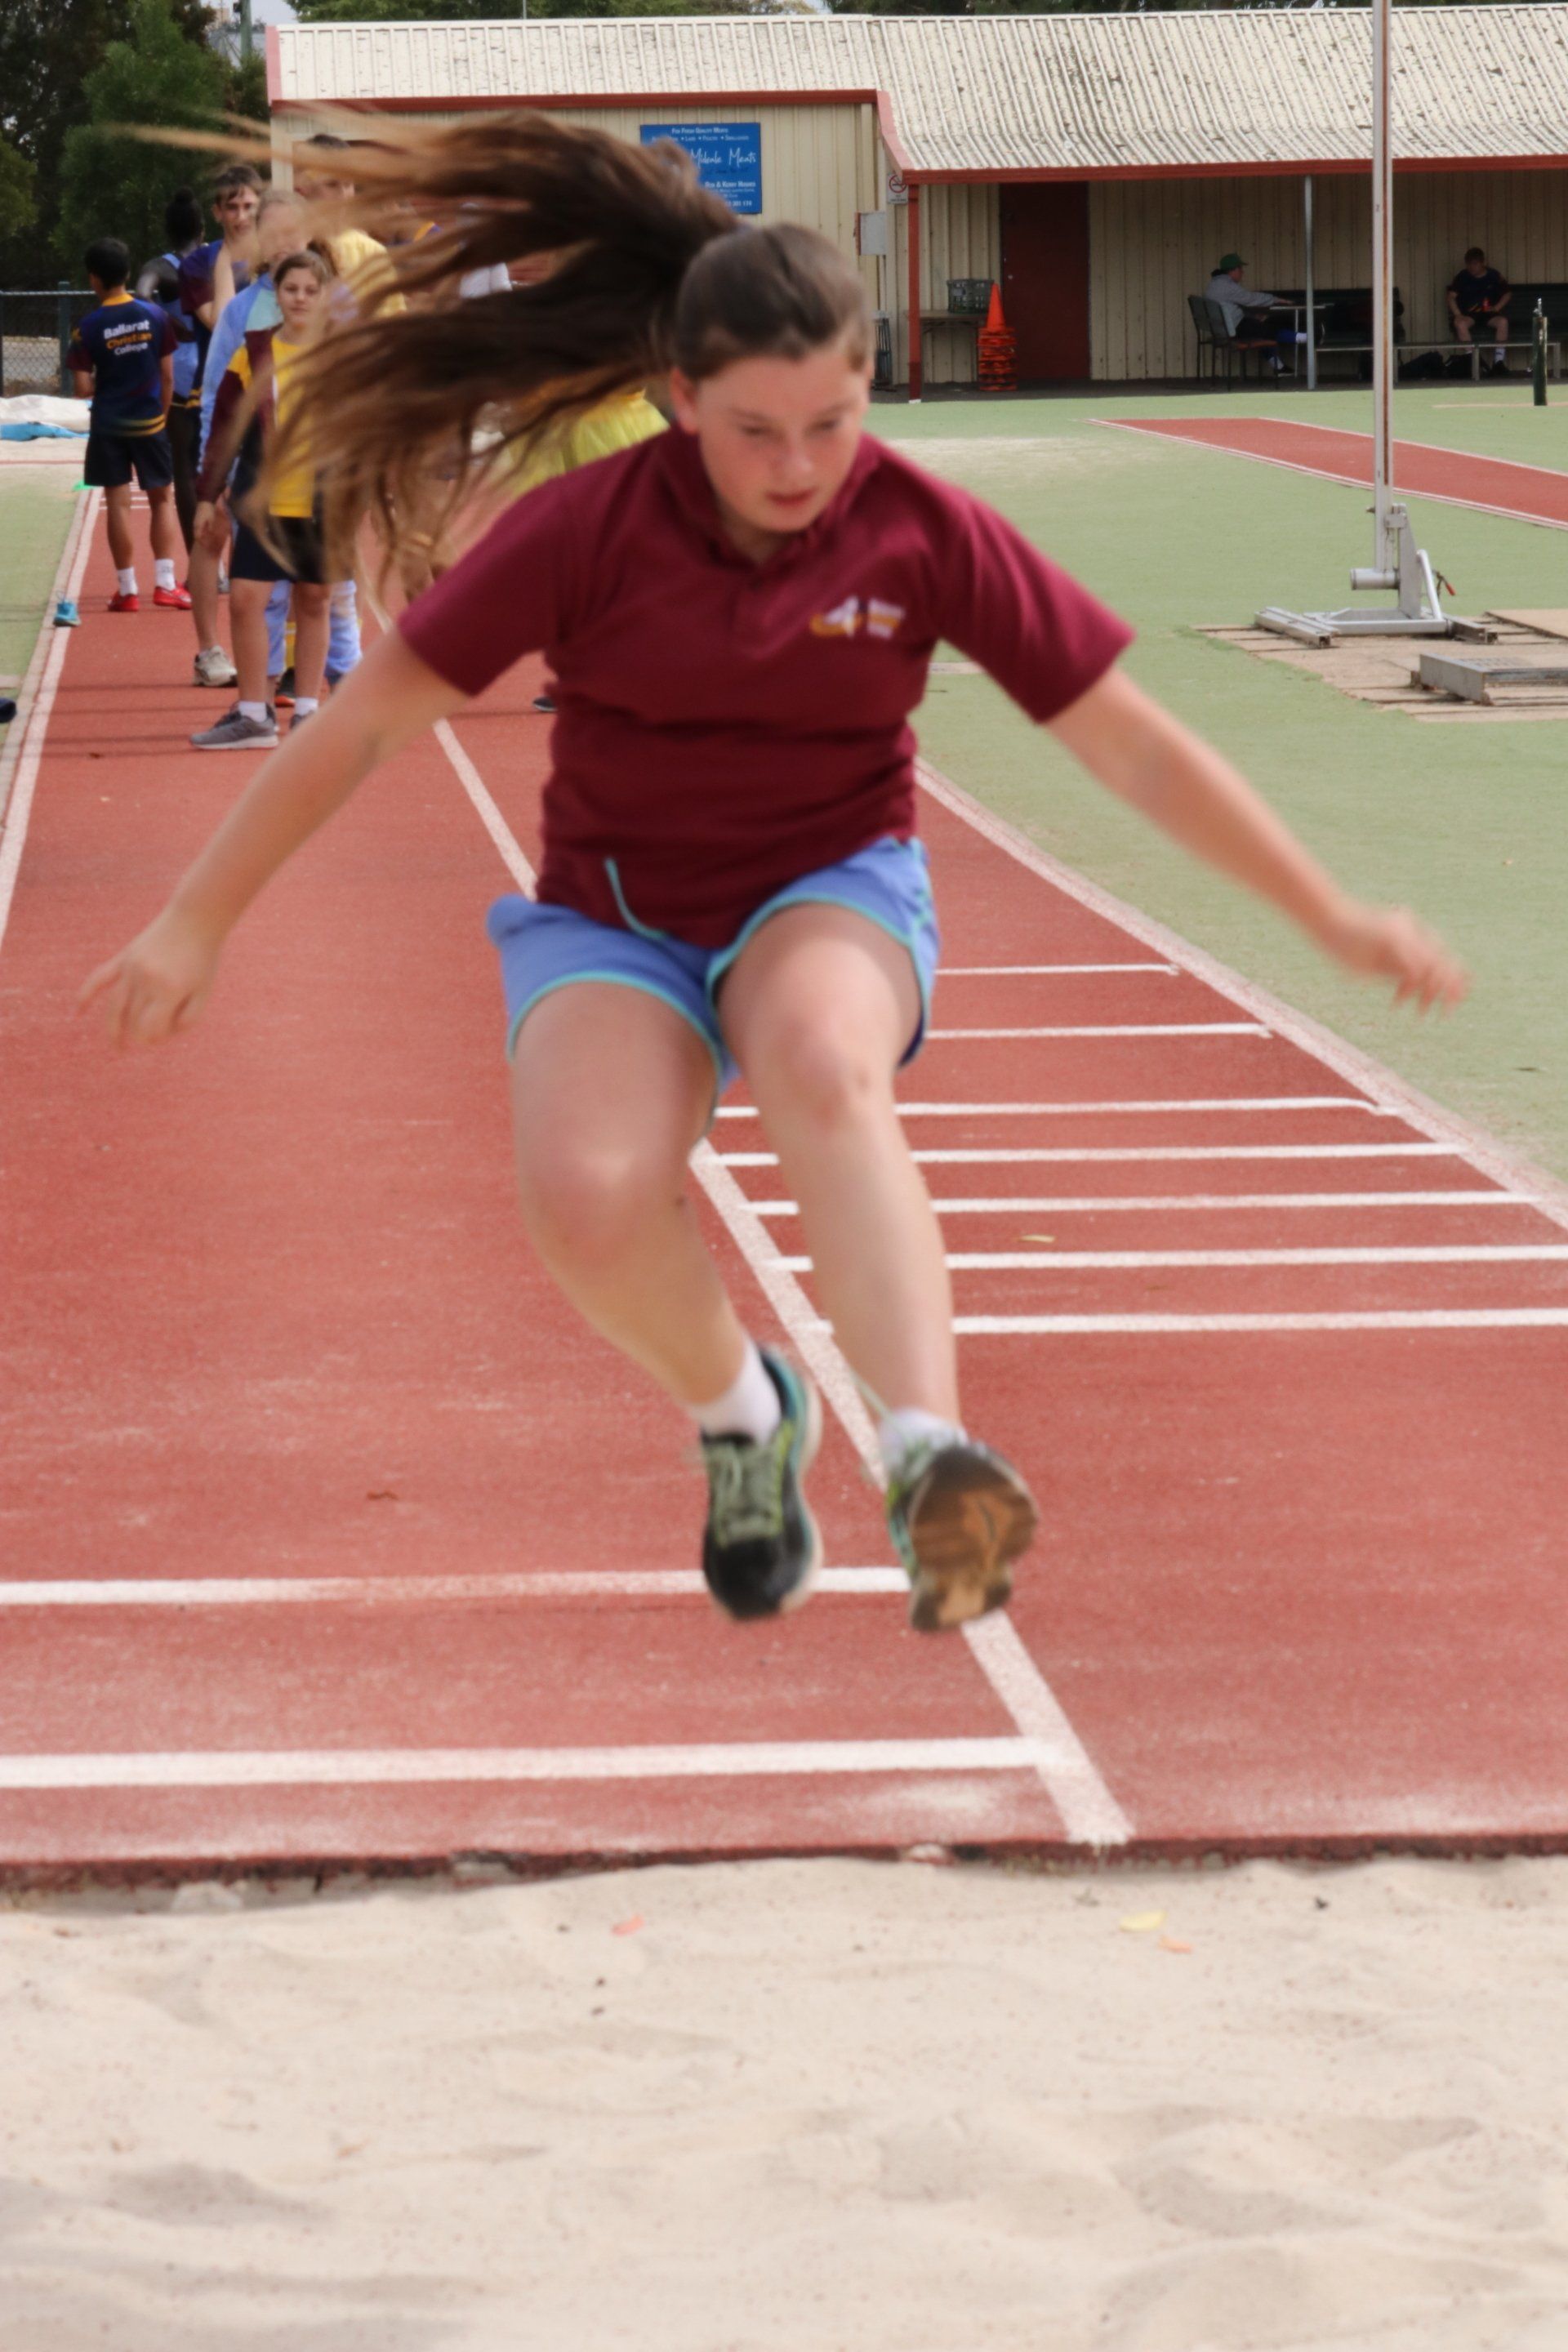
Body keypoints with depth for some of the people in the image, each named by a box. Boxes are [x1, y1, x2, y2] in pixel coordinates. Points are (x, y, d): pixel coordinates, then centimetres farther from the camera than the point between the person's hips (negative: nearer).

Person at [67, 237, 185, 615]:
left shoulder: (89, 327, -10)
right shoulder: (154, 316, -4)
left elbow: (83, 388, -10)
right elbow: (168, 377, -1)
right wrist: (162, 414, 12)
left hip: (109, 427, -1)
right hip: (150, 423, 1)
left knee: (118, 504, 4)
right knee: (162, 499, 12)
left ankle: (127, 590, 4)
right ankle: (165, 583, 7)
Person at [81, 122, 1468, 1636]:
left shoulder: (927, 536, -11)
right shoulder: (586, 532, -14)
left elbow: (1134, 746, -3)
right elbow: (368, 720, -6)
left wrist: (1334, 919, -1)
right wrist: (196, 923, -4)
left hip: (832, 897, 0)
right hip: (613, 921, 1)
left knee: (822, 1062, -38)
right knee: (587, 1200, -29)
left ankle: (929, 1464, -51)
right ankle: (739, 1414, 5)